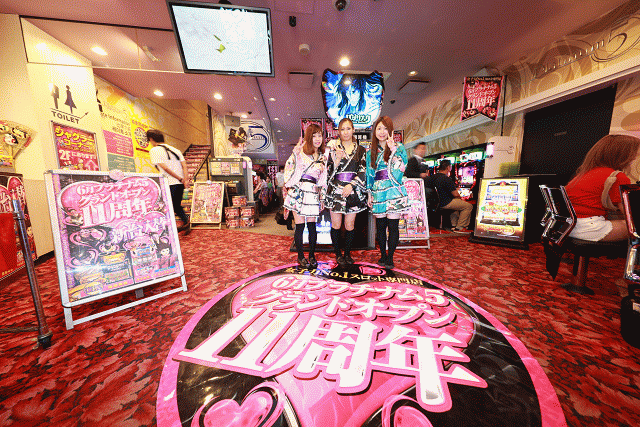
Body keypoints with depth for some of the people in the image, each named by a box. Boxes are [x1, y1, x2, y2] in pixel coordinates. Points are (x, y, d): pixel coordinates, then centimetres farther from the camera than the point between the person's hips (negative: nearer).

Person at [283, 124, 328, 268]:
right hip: (298, 192, -3)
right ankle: (300, 256, 17)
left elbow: (323, 181, 17)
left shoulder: (323, 158, 15)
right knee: (300, 225, 0)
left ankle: (312, 255, 20)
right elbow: (289, 169, -7)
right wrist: (295, 153, -17)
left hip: (313, 195, 3)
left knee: (312, 225, 3)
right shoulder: (300, 153, 2)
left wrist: (322, 198, 14)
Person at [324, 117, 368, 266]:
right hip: (335, 190, 0)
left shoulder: (360, 150, 10)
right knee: (336, 224, 3)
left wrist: (351, 185, -10)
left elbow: (363, 171, 2)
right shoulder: (334, 149, 8)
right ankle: (338, 254, 19)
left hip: (353, 191, 1)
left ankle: (347, 253, 22)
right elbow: (329, 172, 0)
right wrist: (337, 160, -16)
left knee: (350, 224, 5)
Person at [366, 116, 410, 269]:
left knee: (393, 225, -2)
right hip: (378, 192, 3)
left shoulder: (399, 148, 5)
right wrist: (369, 193, 10)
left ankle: (390, 257, 13)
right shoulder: (371, 151, 13)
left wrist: (393, 150, -14)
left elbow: (400, 170, -9)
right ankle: (383, 255, 22)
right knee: (380, 225, 6)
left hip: (394, 192, -2)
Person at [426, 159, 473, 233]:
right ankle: (459, 227, 7)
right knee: (468, 206, 5)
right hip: (445, 203, -9)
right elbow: (455, 195, -19)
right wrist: (460, 197, 6)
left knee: (457, 202, 34)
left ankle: (454, 226, 30)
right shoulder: (447, 179, -20)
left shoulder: (431, 177, 3)